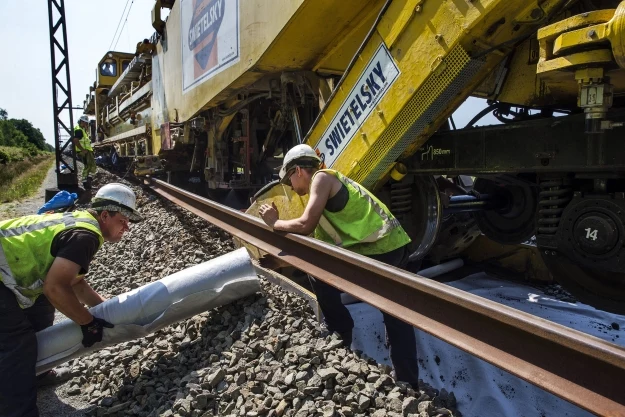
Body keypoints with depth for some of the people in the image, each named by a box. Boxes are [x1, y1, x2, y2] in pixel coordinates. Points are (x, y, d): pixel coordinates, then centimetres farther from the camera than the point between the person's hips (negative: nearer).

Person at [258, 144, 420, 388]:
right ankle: (408, 383, 29)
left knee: (318, 277, 4)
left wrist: (275, 223, 2)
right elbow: (320, 236, 22)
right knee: (397, 318, 18)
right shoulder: (333, 182, 23)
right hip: (395, 245, 10)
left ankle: (341, 336, 18)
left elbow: (305, 226, -14)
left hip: (377, 250, -10)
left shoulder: (322, 177, -4)